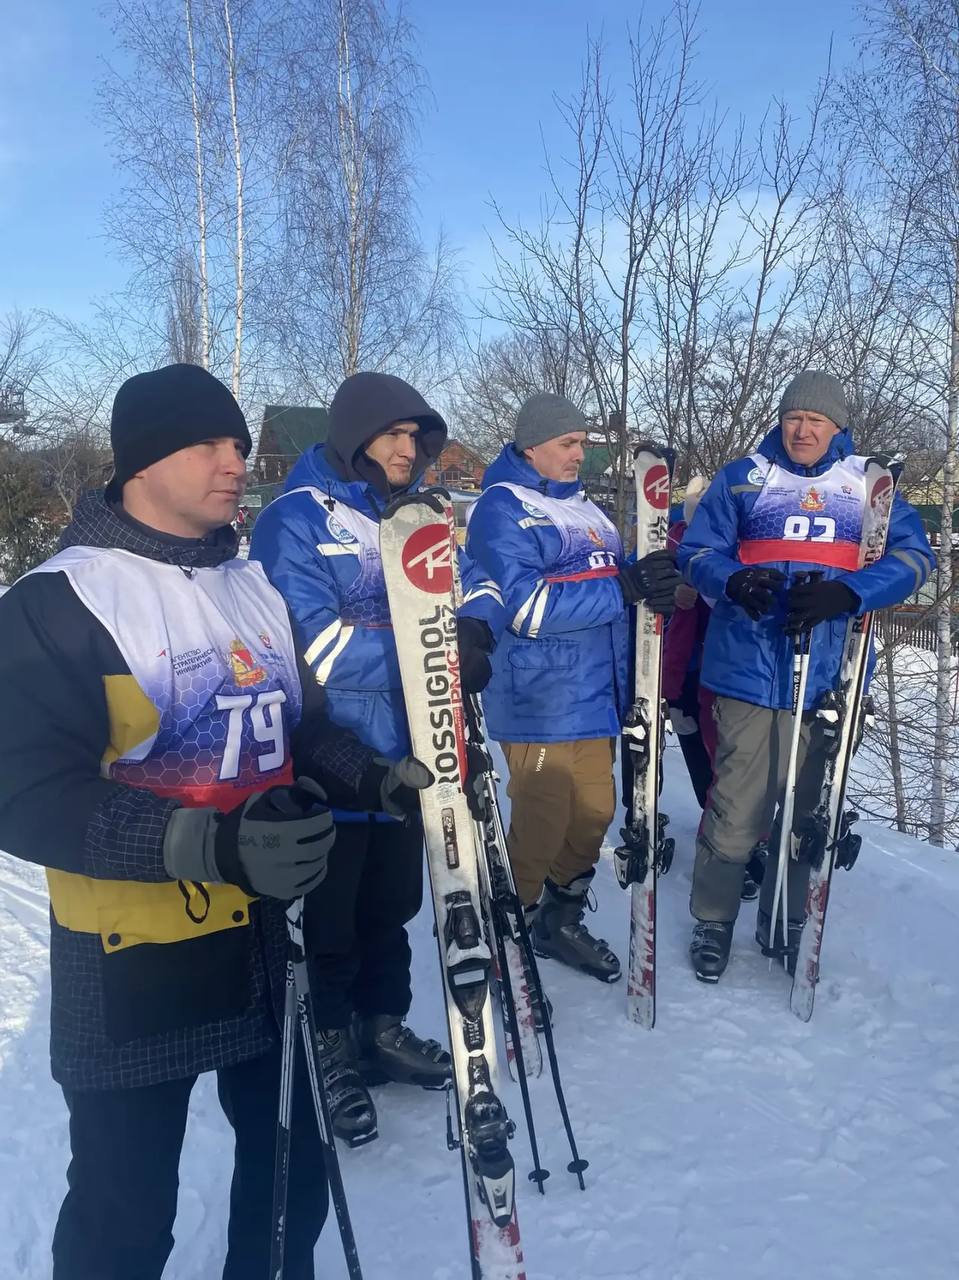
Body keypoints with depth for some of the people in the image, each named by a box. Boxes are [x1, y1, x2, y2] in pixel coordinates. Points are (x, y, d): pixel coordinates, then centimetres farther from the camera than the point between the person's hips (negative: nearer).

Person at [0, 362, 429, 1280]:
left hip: (267, 939, 6)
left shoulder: (255, 586, 8)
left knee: (292, 1164, 23)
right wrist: (210, 842, -34)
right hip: (130, 963, -6)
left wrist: (377, 777, -3)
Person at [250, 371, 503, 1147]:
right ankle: (327, 1052, 29)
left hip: (406, 750, 7)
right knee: (329, 914, 9)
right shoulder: (295, 520, -13)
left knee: (394, 902, 20)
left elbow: (476, 587, 6)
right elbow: (312, 644, -22)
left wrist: (472, 629, -18)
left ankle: (384, 1028, 40)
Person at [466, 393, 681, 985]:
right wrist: (624, 587, -24)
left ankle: (562, 921, 35)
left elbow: (606, 589, 22)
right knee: (541, 827, -1)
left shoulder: (585, 507, 17)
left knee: (594, 815, 15)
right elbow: (525, 605, -21)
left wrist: (653, 580, 1)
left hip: (597, 697, 8)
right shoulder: (502, 508, -9)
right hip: (541, 703, -8)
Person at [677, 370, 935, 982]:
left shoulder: (871, 483, 10)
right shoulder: (744, 478, 7)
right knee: (738, 806, -3)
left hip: (829, 675, 2)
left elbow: (913, 556, 1)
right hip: (749, 668, -2)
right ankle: (713, 919, 17)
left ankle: (787, 920, 32)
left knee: (806, 802, 13)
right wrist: (735, 582, -20)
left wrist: (845, 593, -18)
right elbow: (698, 550, 3)